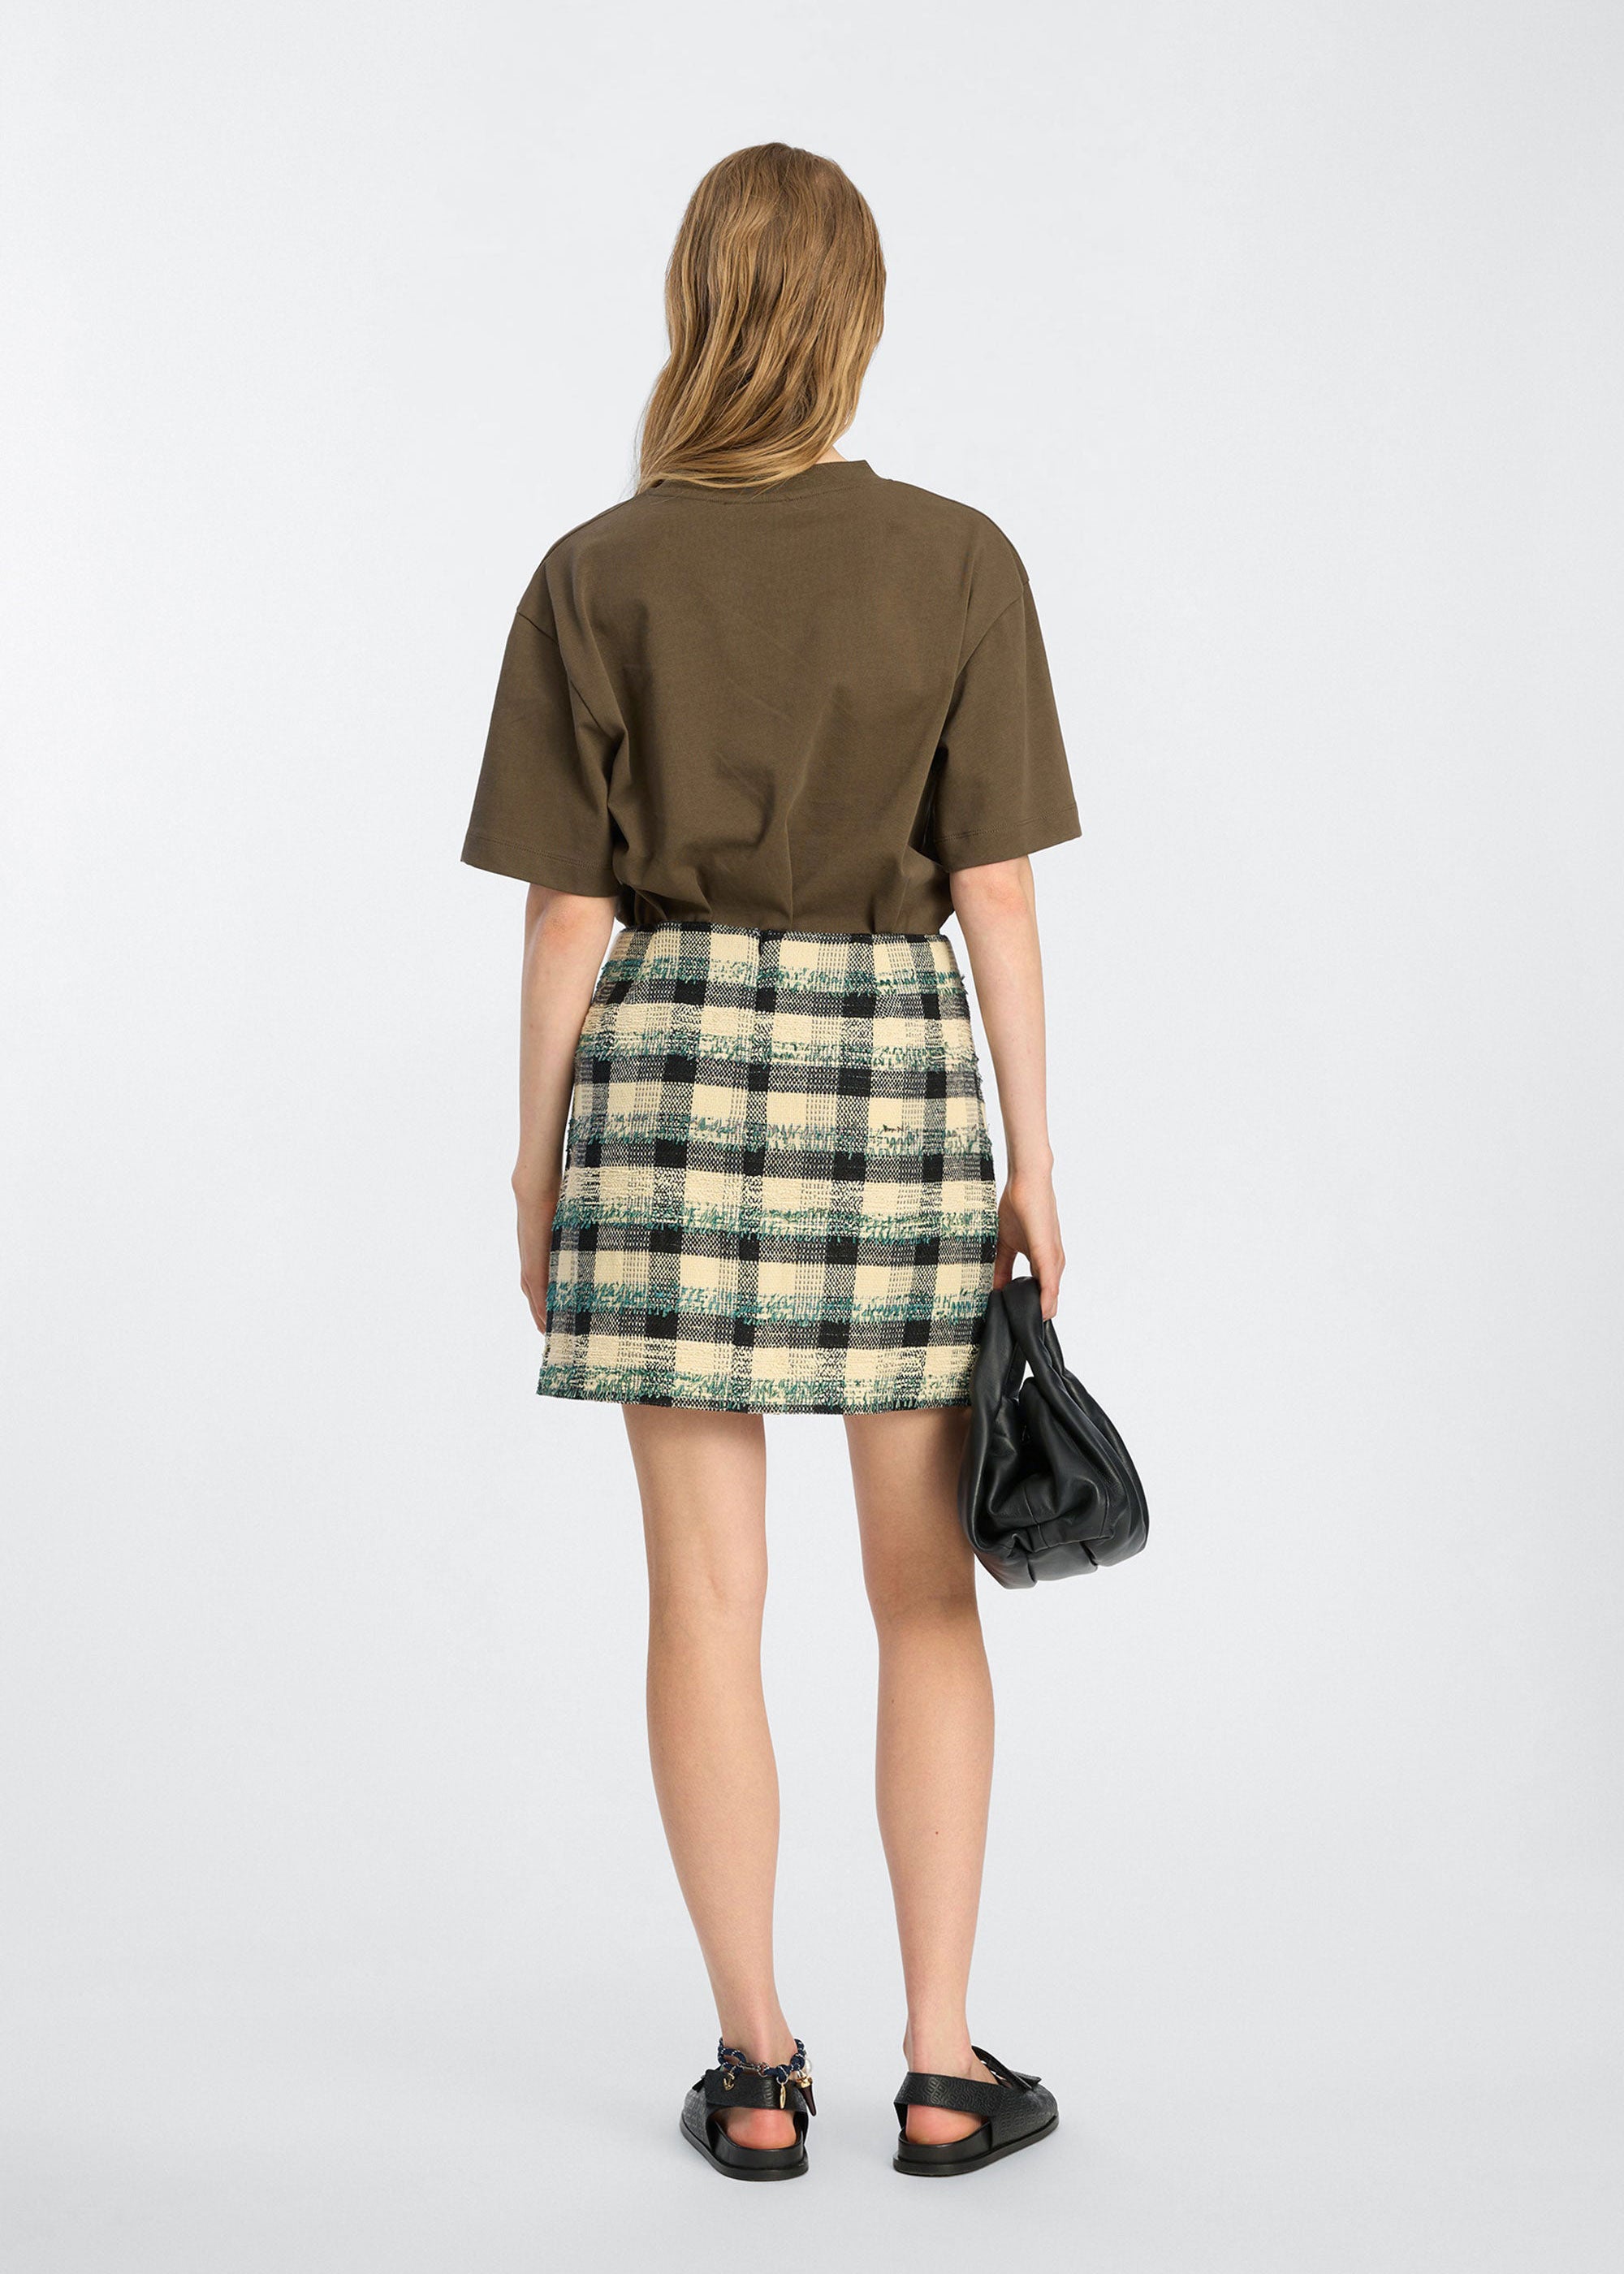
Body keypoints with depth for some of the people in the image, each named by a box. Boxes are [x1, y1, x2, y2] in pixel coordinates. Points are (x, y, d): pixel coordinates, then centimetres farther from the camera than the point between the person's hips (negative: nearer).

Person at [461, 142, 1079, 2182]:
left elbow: (567, 908, -3)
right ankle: (942, 2065, 16)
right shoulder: (959, 564, -2)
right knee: (925, 1590, 11)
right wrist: (1031, 1157, 3)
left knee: (706, 1595, 7)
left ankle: (757, 2070, 15)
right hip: (895, 1067, 0)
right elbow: (996, 892, -4)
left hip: (671, 1063, 0)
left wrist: (539, 1160, 7)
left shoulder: (599, 577, -2)